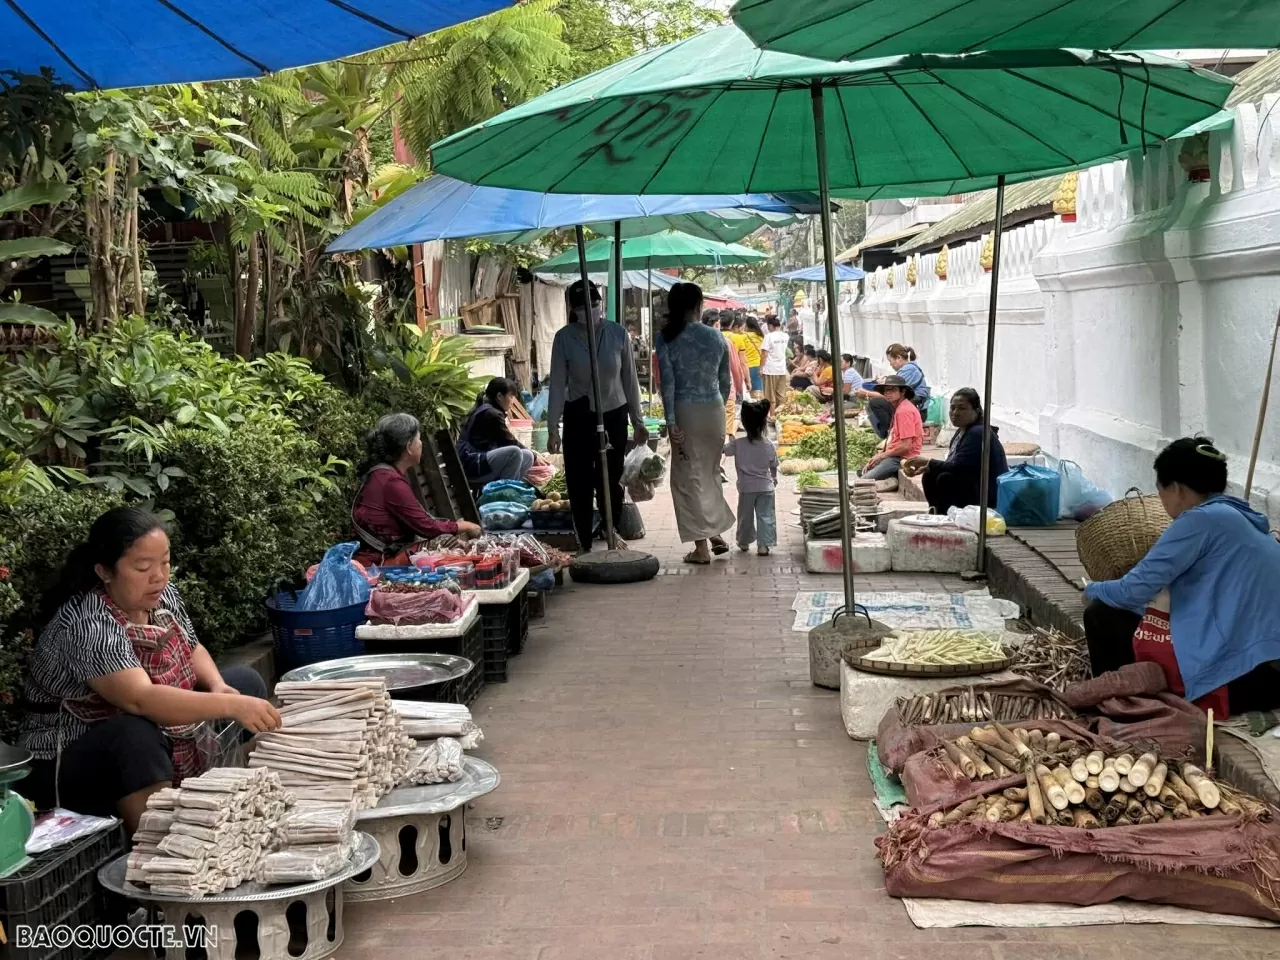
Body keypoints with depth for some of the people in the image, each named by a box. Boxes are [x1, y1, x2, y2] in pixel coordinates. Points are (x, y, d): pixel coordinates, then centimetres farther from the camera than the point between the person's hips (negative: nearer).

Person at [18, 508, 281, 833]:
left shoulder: (162, 595, -4)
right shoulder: (87, 626, -29)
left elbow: (192, 649, 12)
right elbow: (140, 700, -40)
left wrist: (217, 686, -10)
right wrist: (230, 705, -45)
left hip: (163, 745, 9)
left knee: (245, 680, 6)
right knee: (135, 733, -39)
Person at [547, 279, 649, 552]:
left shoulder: (617, 333, -3)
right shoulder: (564, 338, -6)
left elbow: (630, 379, 3)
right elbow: (557, 384, -4)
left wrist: (638, 421, 6)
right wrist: (553, 428, -6)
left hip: (614, 414, 1)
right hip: (579, 416, -1)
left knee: (612, 481, 3)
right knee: (580, 483, 0)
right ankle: (585, 544, 10)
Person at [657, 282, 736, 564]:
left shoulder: (667, 338, -7)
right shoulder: (716, 338, 3)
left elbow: (667, 382, -13)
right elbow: (725, 382, 10)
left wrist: (671, 421, -12)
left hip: (686, 411, -4)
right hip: (714, 410, 4)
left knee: (689, 477, 4)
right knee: (710, 473, 20)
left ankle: (702, 547, 4)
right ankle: (716, 535, 22)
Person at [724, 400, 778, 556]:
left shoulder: (738, 444, -15)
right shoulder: (768, 445, -7)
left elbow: (722, 449, -1)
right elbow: (773, 466, 7)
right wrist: (774, 477, 26)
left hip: (746, 488, 0)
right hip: (765, 487, 0)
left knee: (745, 516, 16)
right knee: (765, 516, 6)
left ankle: (744, 542, 31)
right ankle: (763, 545, 0)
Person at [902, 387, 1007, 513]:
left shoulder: (978, 434, -20)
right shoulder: (962, 432, 11)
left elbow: (958, 467, -28)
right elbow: (953, 466, 10)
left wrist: (927, 462, -21)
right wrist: (925, 467, -4)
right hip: (971, 488, 10)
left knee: (946, 479, -26)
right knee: (929, 477, 7)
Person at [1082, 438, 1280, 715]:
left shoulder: (1203, 519, -9)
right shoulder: (1241, 519, 17)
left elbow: (1134, 591, -10)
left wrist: (1093, 590, 12)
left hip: (1238, 676, -9)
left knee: (1102, 616, 0)